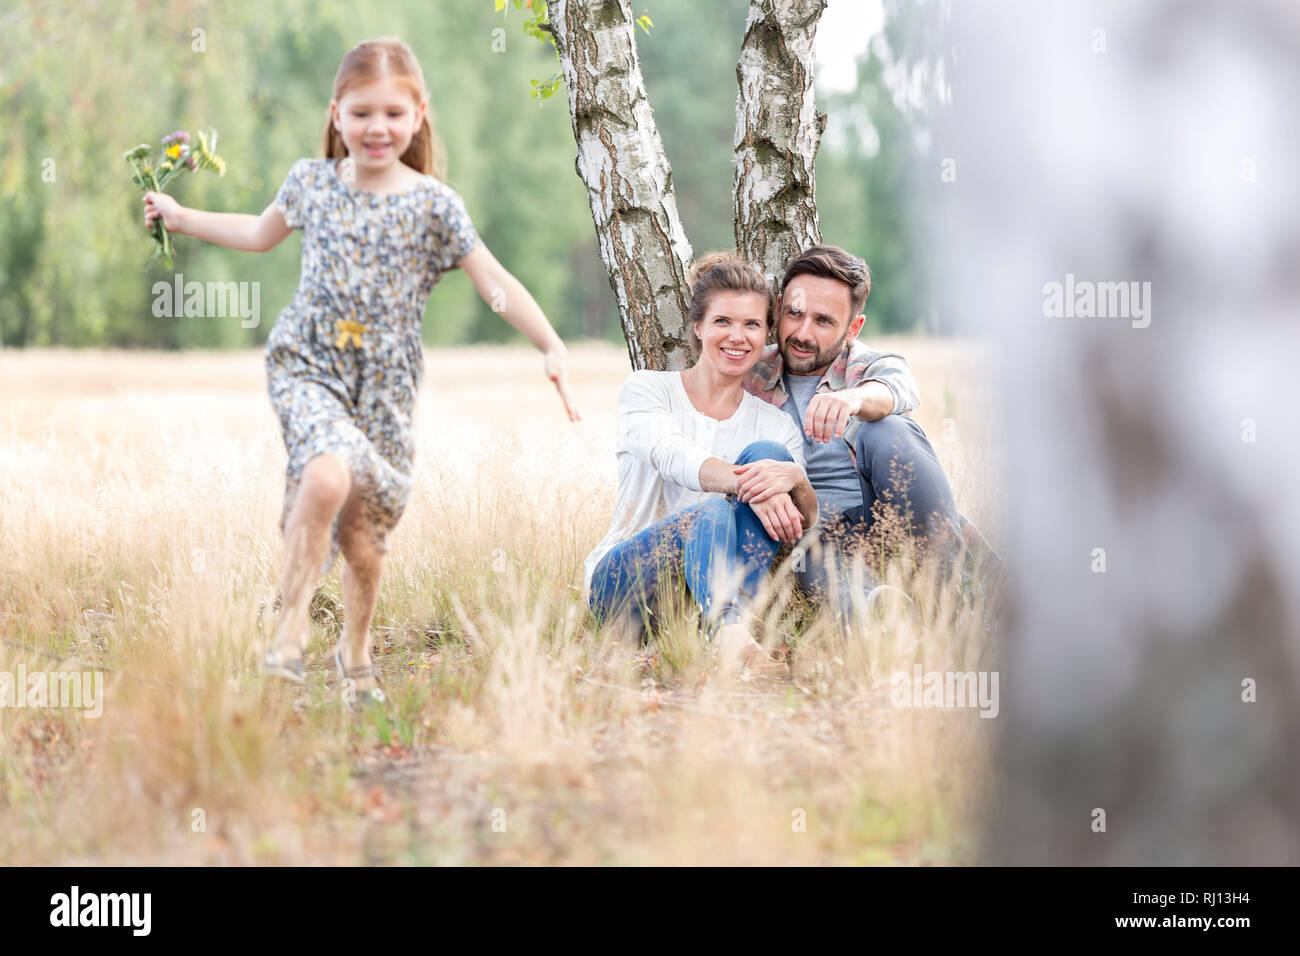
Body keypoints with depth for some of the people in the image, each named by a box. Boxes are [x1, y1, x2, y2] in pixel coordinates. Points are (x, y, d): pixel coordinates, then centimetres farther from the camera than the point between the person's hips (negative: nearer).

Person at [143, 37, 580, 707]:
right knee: (327, 476, -29)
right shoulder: (311, 181, 4)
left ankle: (355, 651, 33)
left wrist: (552, 350, -13)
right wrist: (179, 217, 26)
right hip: (307, 367, 0)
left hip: (384, 384, 0)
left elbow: (495, 282, -4)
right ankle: (289, 629, -16)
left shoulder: (434, 204, -4)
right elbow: (261, 234, 24)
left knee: (362, 531, 6)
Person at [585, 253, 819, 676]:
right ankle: (733, 640, -63)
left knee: (768, 452, -19)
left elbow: (805, 523, -1)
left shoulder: (774, 424, 14)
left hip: (711, 589, 3)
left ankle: (737, 625, -40)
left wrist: (793, 479, -27)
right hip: (620, 584, -2)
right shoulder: (646, 389, 5)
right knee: (710, 511, -33)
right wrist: (748, 485, -38)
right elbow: (673, 455, -18)